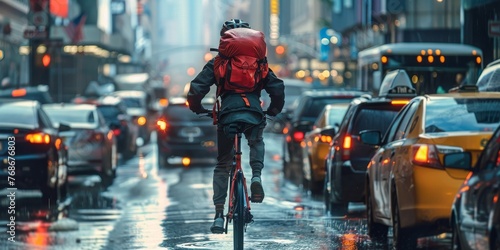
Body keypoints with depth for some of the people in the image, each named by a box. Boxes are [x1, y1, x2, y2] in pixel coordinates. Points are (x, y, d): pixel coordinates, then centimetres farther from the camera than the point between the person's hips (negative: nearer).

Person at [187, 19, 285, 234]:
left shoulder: (217, 63, 14)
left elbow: (196, 90, 6)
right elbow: (278, 88, 12)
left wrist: (198, 109, 25)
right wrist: (273, 111, 29)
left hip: (227, 114, -1)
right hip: (254, 114, 1)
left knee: (222, 165, 16)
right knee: (256, 143, 35)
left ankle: (219, 215, 7)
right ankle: (256, 176, 7)